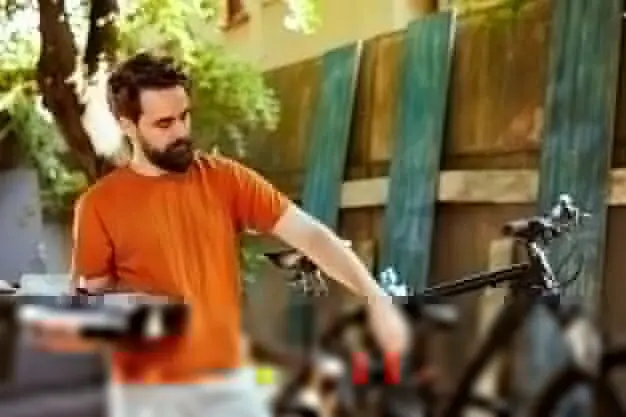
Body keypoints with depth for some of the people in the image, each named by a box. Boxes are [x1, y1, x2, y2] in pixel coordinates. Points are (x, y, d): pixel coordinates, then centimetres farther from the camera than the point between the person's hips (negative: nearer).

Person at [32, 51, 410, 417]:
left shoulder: (226, 179, -1)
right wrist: (67, 332, -19)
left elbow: (308, 233, -6)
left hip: (227, 382, 2)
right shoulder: (100, 205, -5)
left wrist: (374, 297, -17)